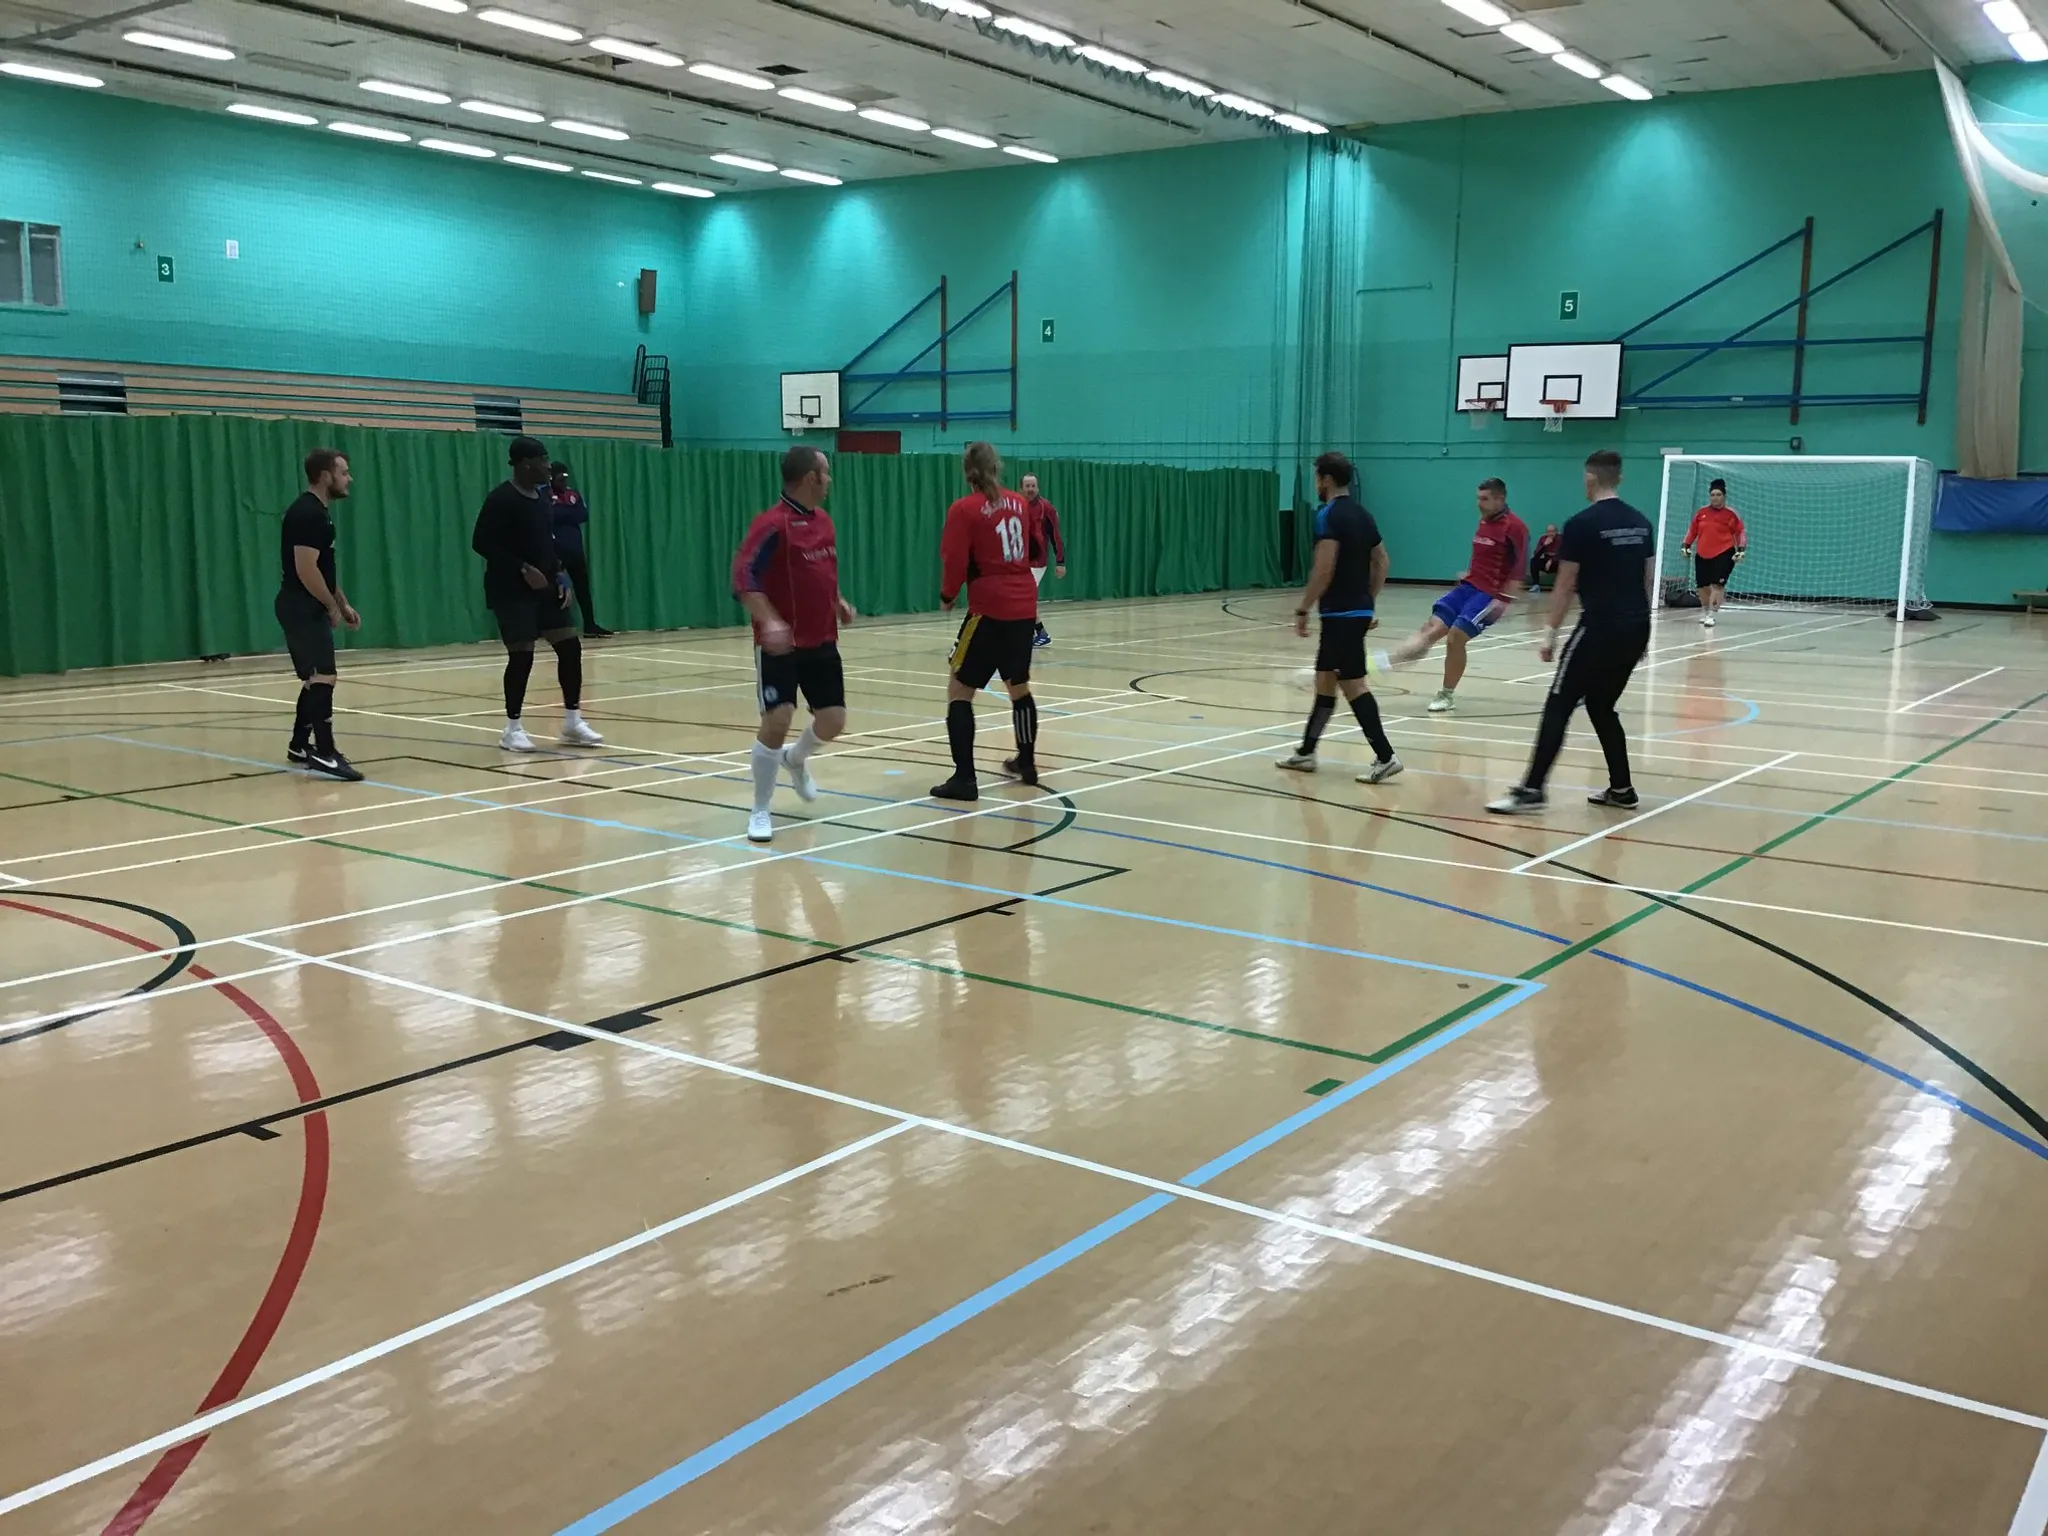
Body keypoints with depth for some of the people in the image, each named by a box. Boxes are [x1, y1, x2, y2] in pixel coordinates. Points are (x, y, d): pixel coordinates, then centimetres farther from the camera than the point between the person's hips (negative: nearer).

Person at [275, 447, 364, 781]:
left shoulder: (318, 512, 15)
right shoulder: (307, 514, -17)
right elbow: (306, 569, -23)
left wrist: (344, 604, 19)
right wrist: (333, 607, -14)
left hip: (309, 609, 11)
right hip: (302, 608, -11)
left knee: (316, 679, 17)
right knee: (323, 678, -14)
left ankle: (300, 746, 27)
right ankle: (324, 754, -15)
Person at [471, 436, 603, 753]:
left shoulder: (541, 496, 11)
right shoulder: (501, 499, -13)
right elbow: (481, 543, -18)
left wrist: (560, 576, 6)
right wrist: (523, 569, -22)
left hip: (545, 588, 8)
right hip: (512, 592, -8)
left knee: (570, 646, 3)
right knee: (522, 655, -9)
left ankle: (572, 722, 13)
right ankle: (512, 729, 6)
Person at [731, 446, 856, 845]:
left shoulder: (824, 521, 9)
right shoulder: (773, 524, -16)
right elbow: (743, 580, -23)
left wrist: (839, 603, 12)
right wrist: (769, 621, -34)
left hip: (822, 641, 7)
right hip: (780, 644, -7)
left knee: (833, 720, 5)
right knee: (777, 720, -14)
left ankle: (796, 759, 41)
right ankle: (760, 812, 2)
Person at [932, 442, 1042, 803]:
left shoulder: (964, 509, -8)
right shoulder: (1019, 503, 8)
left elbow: (955, 561, -10)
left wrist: (947, 595, 6)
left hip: (990, 610, -6)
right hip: (1024, 607, 6)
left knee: (959, 690, -1)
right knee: (1019, 686, 22)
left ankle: (964, 779, -9)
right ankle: (1026, 764, 34)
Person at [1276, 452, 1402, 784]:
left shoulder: (1329, 514, -13)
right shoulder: (1362, 515, 14)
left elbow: (1324, 567, -21)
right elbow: (1381, 562, 19)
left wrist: (1303, 610, -15)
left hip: (1341, 613, -9)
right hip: (1358, 610, 9)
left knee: (1353, 684, -7)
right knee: (1324, 680, 16)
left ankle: (1385, 757, -9)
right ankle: (1306, 753, 24)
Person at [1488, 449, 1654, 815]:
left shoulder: (1582, 524, -8)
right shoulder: (1641, 523, 11)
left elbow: (1565, 586, -8)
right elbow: (1648, 580, 15)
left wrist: (1551, 633, -1)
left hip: (1600, 627, -7)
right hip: (1636, 627, 7)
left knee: (1559, 706, -4)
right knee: (1601, 705, 19)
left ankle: (1532, 789, -10)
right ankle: (1621, 788, 18)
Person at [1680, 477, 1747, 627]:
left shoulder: (1731, 514, -4)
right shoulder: (1701, 512, 6)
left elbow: (1741, 532, 0)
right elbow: (1692, 530, 16)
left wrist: (1741, 550, -9)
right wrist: (1686, 545, 10)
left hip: (1724, 554, -4)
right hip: (1702, 555, 4)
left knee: (1717, 585, -14)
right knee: (1702, 586, 8)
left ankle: (1712, 615, -14)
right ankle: (1705, 612, 30)